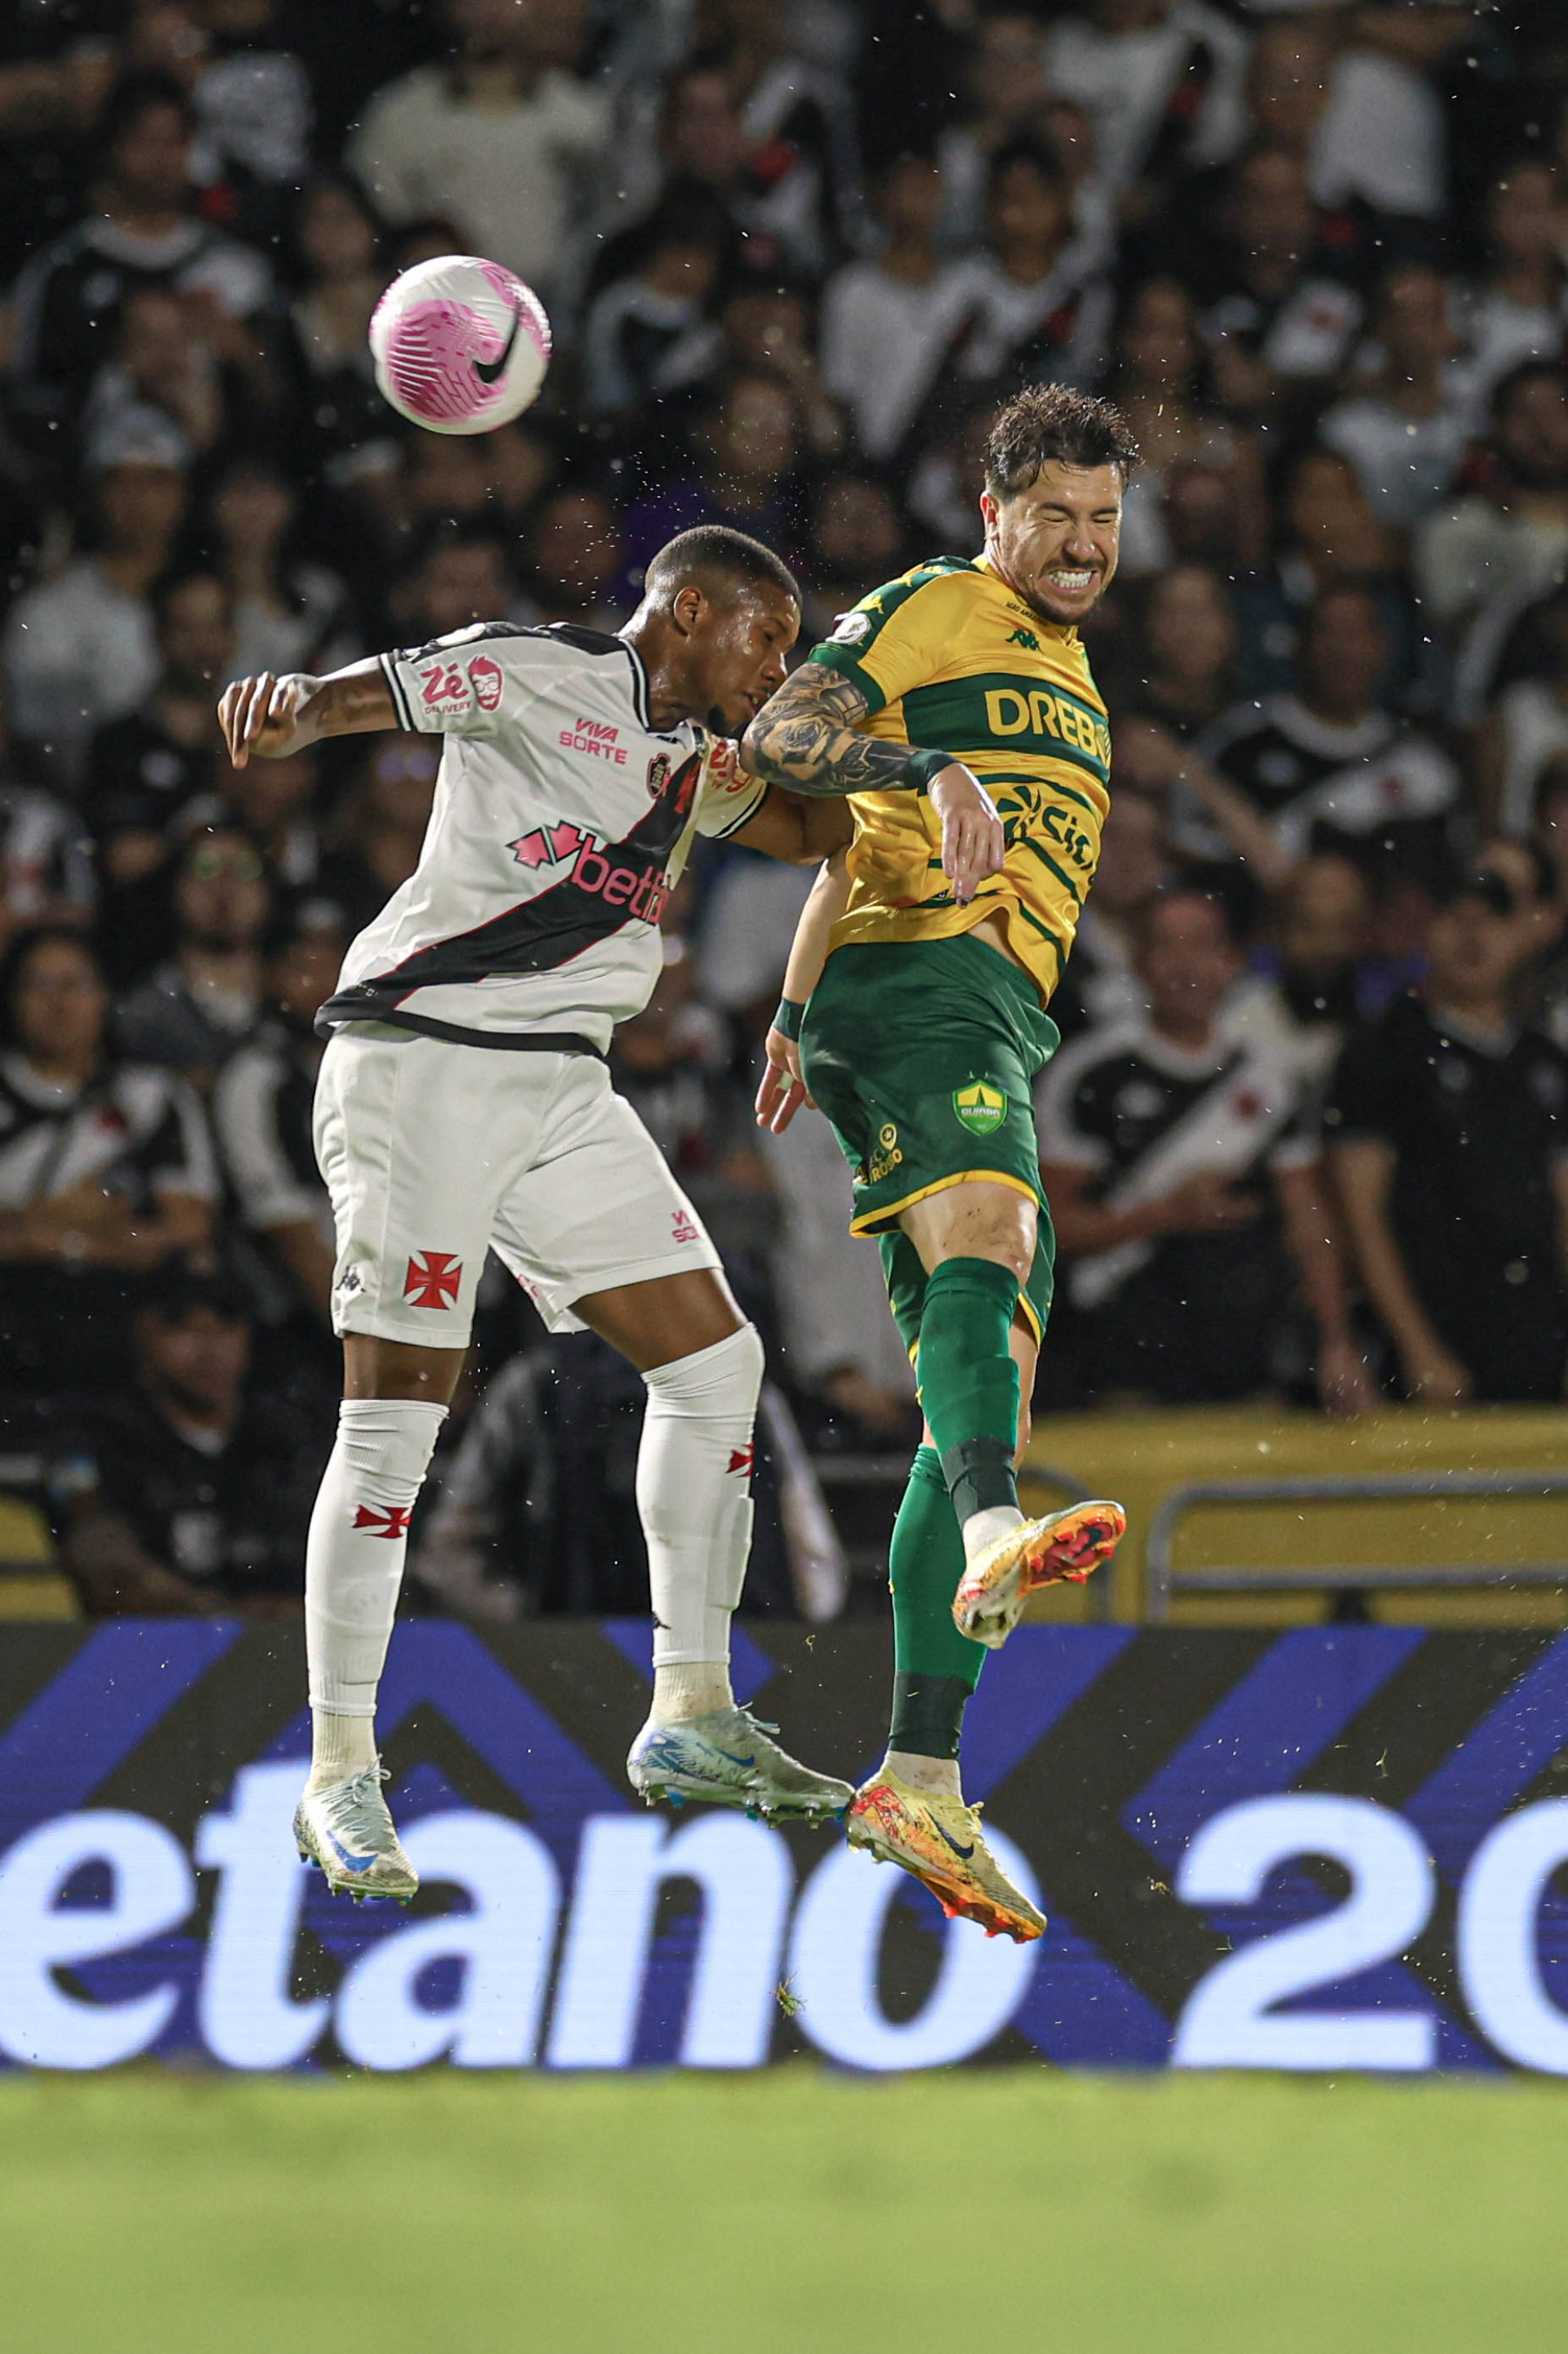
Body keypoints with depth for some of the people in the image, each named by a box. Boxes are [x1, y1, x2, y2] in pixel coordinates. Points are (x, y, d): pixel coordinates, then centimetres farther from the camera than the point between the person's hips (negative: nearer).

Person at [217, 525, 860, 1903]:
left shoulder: (690, 755, 18)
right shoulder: (538, 673, -7)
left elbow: (818, 836, 28)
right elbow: (346, 700, -17)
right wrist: (291, 700, -40)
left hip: (565, 1091, 9)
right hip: (420, 1063, -9)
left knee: (716, 1360, 5)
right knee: (397, 1415, -10)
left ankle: (690, 1714, 13)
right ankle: (340, 1776, -6)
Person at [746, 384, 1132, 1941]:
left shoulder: (1063, 672, 32)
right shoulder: (938, 610, 4)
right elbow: (783, 734, -11)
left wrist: (797, 1012, 42)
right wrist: (936, 770, -26)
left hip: (996, 1030, 9)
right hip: (921, 983, -9)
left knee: (981, 1386, 3)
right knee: (987, 1236, -36)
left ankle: (920, 1785, 0)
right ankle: (994, 1537, -65)